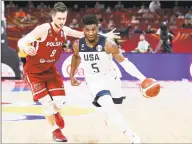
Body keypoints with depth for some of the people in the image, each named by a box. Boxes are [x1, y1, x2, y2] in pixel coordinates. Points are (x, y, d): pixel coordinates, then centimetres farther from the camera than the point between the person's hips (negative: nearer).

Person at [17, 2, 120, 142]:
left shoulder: (65, 31, -9)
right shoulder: (43, 29, -28)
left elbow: (82, 34, 9)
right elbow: (21, 41, -35)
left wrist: (104, 36, 7)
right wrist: (26, 48, -59)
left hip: (50, 69, 5)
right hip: (34, 71, -5)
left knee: (60, 101, -1)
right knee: (47, 103, -9)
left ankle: (55, 113, 37)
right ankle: (56, 130, 16)